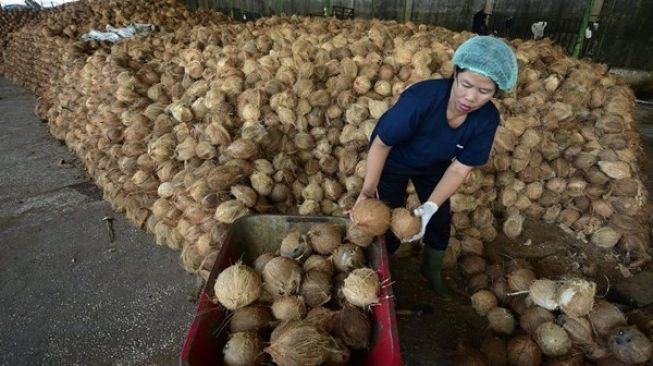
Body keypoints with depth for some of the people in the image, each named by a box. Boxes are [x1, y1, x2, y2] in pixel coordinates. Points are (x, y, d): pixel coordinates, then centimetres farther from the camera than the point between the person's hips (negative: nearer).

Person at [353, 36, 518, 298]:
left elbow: (459, 169, -22)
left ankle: (432, 270, 42)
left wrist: (430, 206, -36)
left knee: (440, 220, 12)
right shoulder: (420, 99, -41)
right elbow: (381, 144, -31)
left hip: (434, 166, 4)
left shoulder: (487, 119, -27)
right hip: (394, 160, -4)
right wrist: (367, 191, -34)